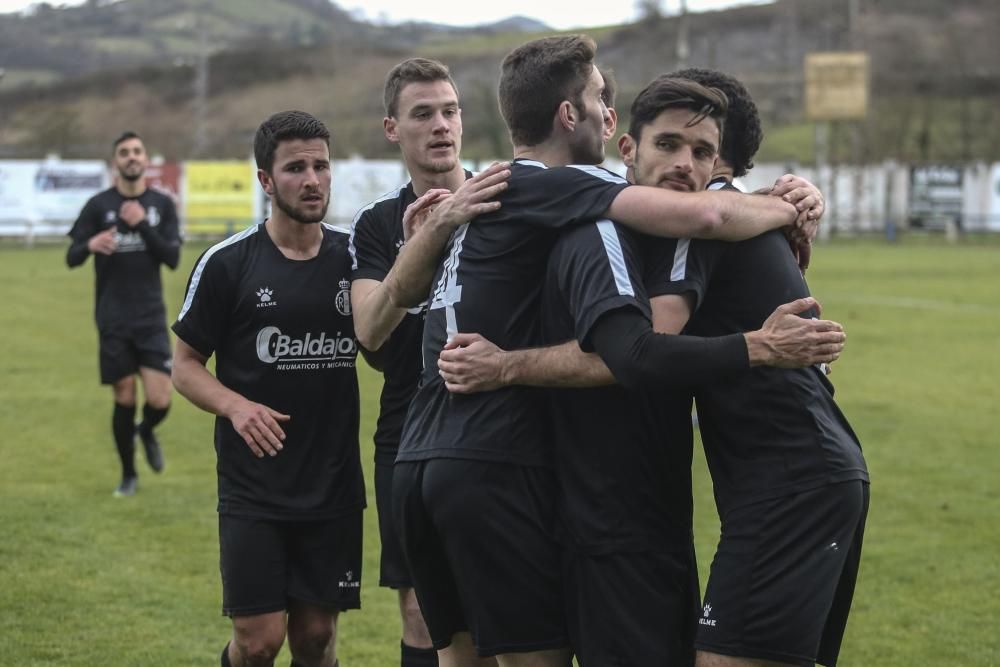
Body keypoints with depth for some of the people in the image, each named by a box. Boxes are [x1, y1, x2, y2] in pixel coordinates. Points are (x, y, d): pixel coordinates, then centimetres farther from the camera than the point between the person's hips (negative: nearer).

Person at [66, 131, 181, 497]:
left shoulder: (162, 204, 4)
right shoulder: (98, 205, 0)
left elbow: (173, 258, -4)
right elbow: (72, 257, -2)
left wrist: (142, 225, -17)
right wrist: (90, 245, -24)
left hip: (151, 318, 1)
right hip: (113, 319, -1)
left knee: (160, 400, -9)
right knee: (124, 400, 2)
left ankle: (147, 432, 28)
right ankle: (128, 474, 22)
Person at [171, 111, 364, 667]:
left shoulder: (353, 257, 4)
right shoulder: (228, 262, -4)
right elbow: (187, 366, 2)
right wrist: (235, 406, -19)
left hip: (335, 489, 3)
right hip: (254, 493, -3)